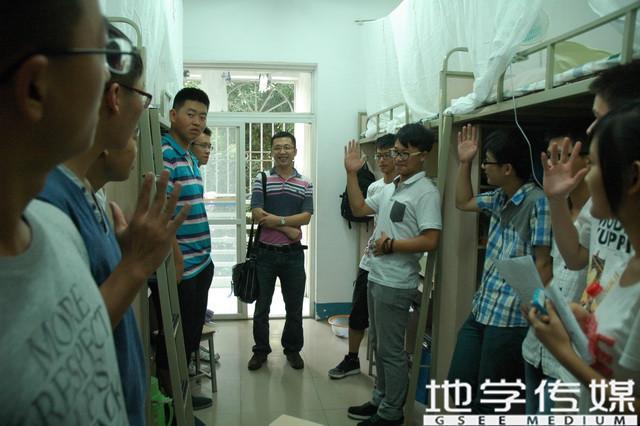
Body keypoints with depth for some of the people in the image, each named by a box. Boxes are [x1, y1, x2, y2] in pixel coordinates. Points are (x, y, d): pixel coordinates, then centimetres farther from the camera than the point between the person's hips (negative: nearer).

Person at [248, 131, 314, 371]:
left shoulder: (305, 184, 4)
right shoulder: (261, 179, -1)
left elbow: (306, 217, -7)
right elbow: (257, 214, -12)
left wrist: (277, 220, -20)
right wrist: (288, 229, -16)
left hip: (293, 254, 1)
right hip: (265, 252, -1)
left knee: (294, 307, 11)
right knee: (262, 306, 10)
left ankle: (293, 349, 30)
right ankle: (261, 350, 27)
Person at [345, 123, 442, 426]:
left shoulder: (426, 192, -15)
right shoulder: (390, 188, 11)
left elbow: (430, 241, -22)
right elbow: (359, 209, 16)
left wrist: (391, 245, -18)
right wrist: (352, 174, 9)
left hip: (396, 284, -9)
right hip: (376, 277, 9)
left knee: (391, 350, 4)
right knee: (379, 344, 19)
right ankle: (380, 400, 35)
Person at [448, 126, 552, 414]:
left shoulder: (538, 202, -17)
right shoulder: (499, 198, 9)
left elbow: (544, 264, -17)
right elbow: (463, 202, 28)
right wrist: (464, 162, 18)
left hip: (512, 319, -8)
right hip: (480, 311, 9)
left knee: (487, 403, 7)